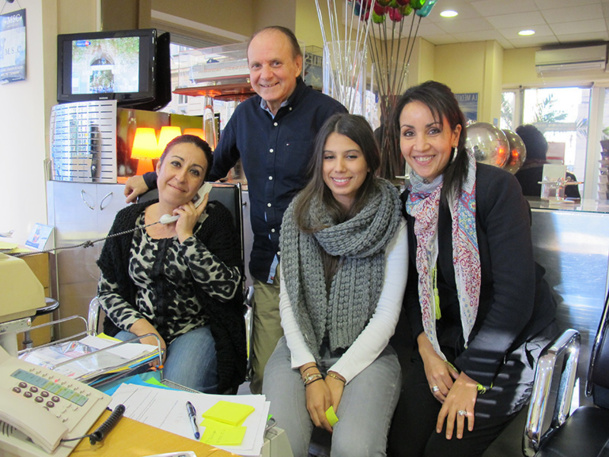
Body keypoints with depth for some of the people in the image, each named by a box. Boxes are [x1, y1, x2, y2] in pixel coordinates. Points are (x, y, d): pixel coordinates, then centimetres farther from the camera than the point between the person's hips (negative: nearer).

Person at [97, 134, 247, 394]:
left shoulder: (214, 219, -3)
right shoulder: (128, 220, 7)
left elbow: (228, 289, -14)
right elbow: (107, 290, 8)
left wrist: (186, 237, -15)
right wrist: (141, 326, -9)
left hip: (197, 331, -2)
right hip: (138, 329, 3)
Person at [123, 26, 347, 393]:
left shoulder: (327, 113, -6)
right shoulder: (245, 114, 11)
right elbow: (214, 166, 26)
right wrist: (151, 180, 21)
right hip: (266, 266, 5)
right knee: (263, 377, 10)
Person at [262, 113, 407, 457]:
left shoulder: (391, 223, -2)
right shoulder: (298, 216, 4)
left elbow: (387, 313, -4)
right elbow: (289, 300, 1)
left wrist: (339, 376, -11)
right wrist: (310, 373, -10)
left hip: (367, 352, -1)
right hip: (303, 348, 2)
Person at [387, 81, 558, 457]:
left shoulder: (496, 187, -18)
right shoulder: (410, 199, 0)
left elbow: (515, 294, -20)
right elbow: (414, 284, 7)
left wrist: (472, 377, -17)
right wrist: (427, 349, -7)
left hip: (513, 342, -4)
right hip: (448, 339, 5)